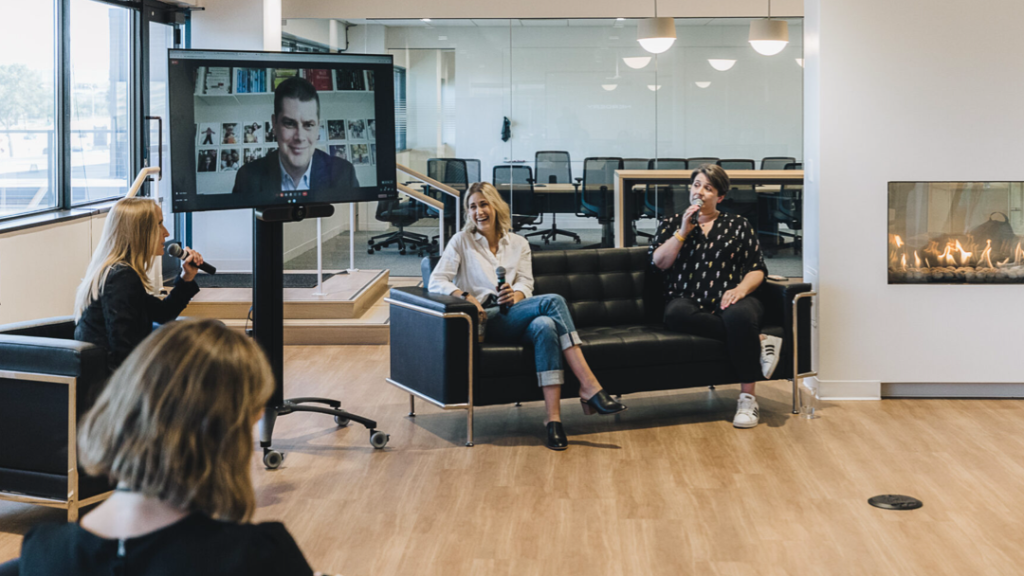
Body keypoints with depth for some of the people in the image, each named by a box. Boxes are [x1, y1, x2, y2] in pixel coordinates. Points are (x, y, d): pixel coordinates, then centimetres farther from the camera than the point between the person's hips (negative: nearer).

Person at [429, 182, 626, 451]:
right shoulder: (461, 241, 12)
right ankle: (590, 386, -36)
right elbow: (436, 282, 0)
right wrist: (466, 296, -20)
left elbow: (526, 285, 10)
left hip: (515, 315, 4)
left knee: (544, 326, -36)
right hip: (484, 321, -4)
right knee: (553, 301, -29)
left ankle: (553, 418, -43)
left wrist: (516, 295, -15)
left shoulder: (518, 244, 21)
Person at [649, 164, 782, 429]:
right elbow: (659, 262, 6)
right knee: (676, 313, -37)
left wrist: (741, 288, -10)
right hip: (690, 303, 1)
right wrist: (683, 231, -1)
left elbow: (757, 269, 11)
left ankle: (748, 398, -31)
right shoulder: (672, 224, 20)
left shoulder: (738, 225, 18)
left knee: (739, 314, -38)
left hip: (728, 302, 0)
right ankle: (758, 340, -31)